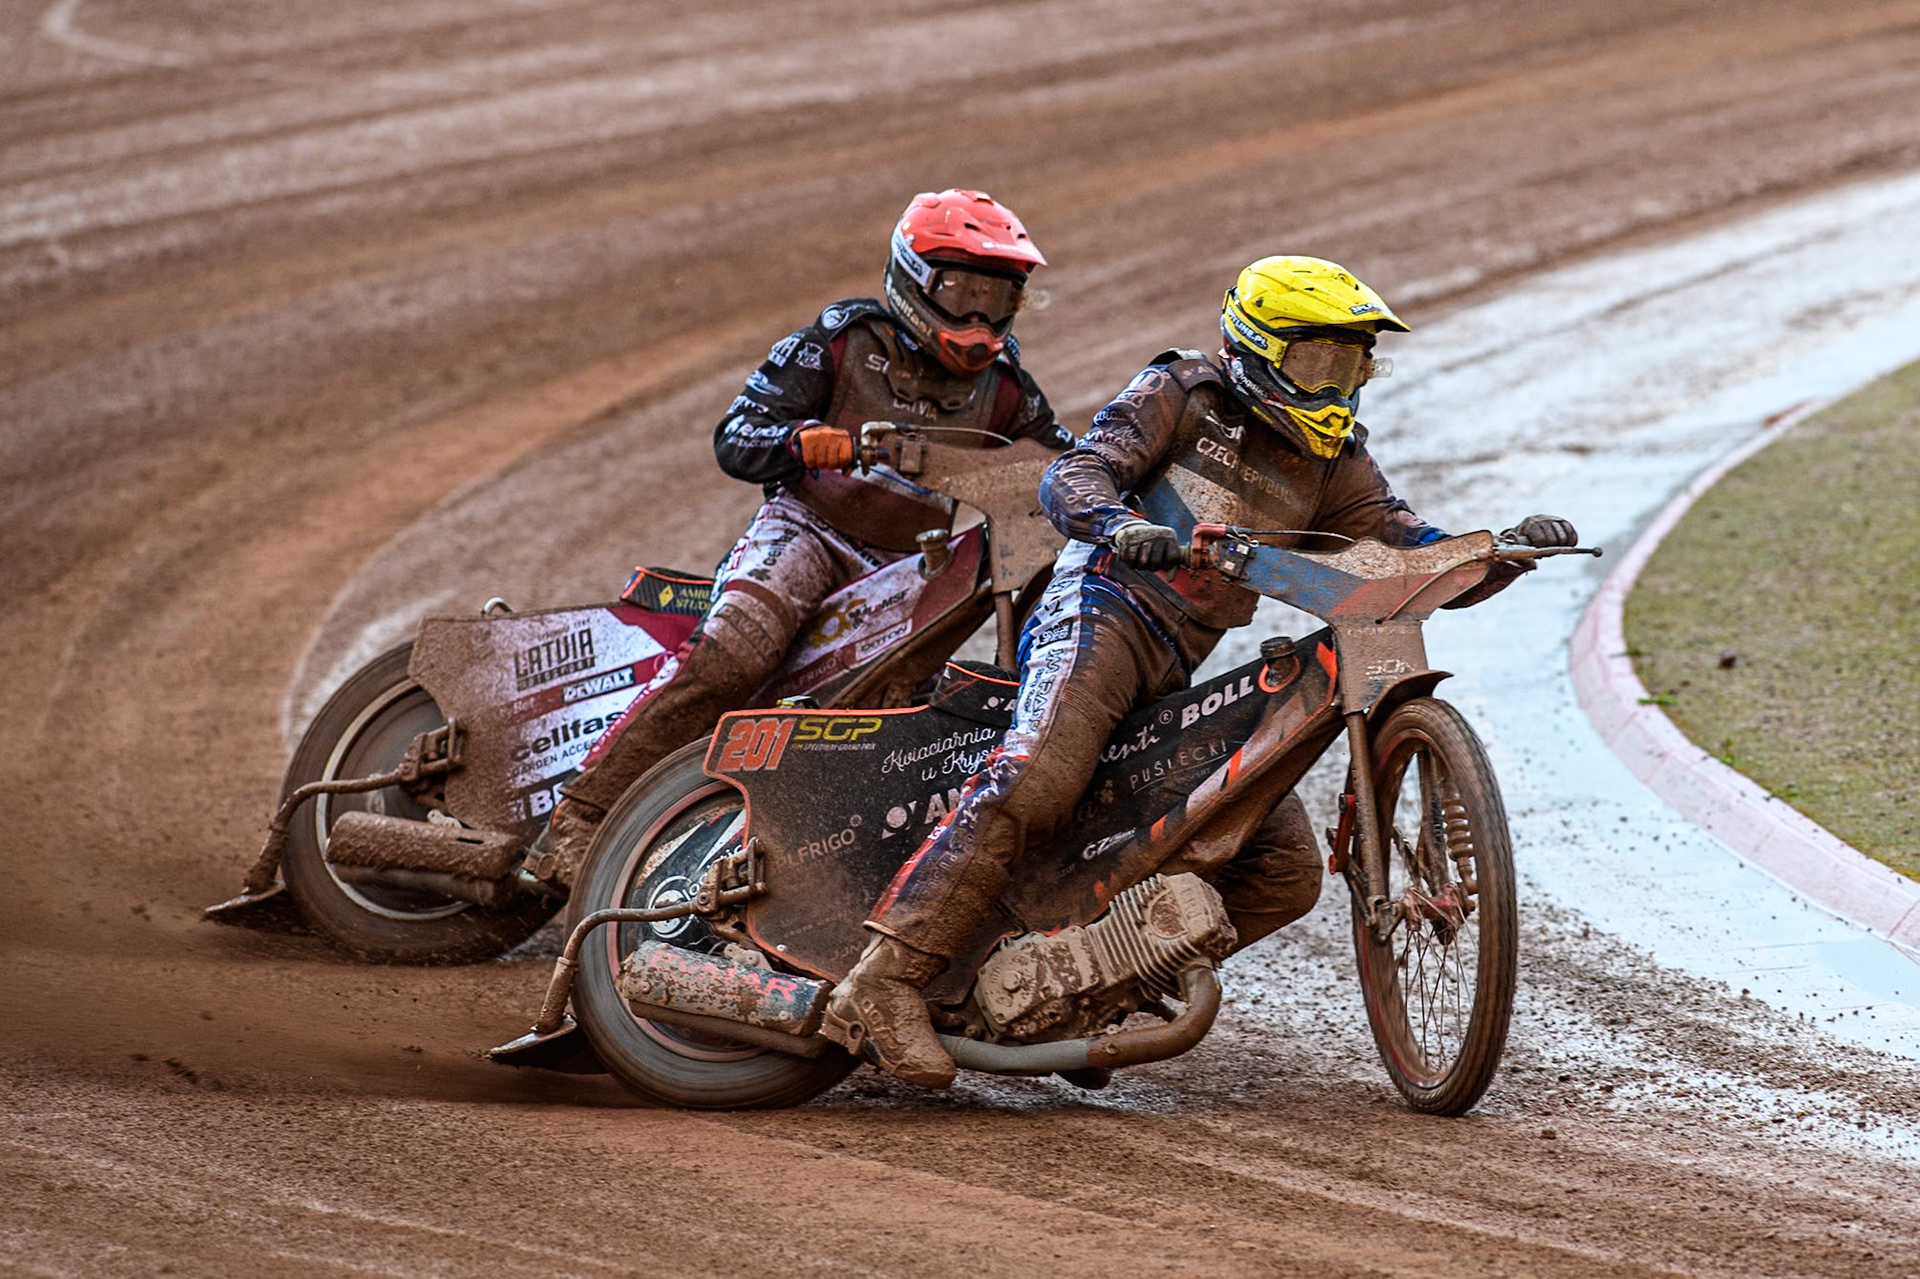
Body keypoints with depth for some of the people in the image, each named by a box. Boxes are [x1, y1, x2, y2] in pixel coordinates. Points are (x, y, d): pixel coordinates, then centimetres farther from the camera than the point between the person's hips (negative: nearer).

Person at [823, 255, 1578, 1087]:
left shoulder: (1332, 460, 20)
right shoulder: (1181, 394, 4)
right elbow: (1072, 477, -9)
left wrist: (1509, 551, -7)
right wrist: (1120, 524, -32)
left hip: (1184, 673, 7)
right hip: (1104, 611, -7)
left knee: (1287, 872, -2)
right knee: (1031, 787, -31)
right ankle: (883, 986, -37)